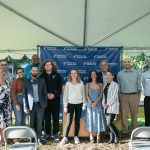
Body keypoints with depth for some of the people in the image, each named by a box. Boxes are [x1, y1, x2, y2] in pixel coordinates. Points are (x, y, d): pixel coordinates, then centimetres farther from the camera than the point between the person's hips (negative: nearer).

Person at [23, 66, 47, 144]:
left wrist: (45, 104, 0)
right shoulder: (26, 81, 1)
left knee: (39, 122, 2)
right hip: (31, 105, 0)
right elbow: (24, 94, 0)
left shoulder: (42, 81, 4)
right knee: (31, 122, 6)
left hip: (40, 105, 0)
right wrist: (26, 106, -6)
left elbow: (45, 93, 7)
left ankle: (39, 138, 11)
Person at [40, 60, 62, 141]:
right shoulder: (42, 76, 7)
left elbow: (60, 87, 3)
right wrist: (46, 95, -10)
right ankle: (47, 133, 14)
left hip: (55, 99, 0)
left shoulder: (57, 75, 6)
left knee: (56, 117, 1)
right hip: (45, 99, 1)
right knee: (46, 117, 4)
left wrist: (54, 94, -10)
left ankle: (55, 133, 8)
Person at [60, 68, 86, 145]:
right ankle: (65, 137, -3)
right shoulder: (68, 83, 2)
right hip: (70, 104, -1)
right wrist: (65, 106, -4)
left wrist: (84, 104, 2)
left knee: (77, 121, 7)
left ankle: (76, 137, 16)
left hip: (79, 104, 2)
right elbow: (65, 95, 2)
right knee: (69, 122, -8)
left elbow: (83, 94, 7)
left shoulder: (81, 83, 5)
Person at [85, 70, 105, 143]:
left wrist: (96, 102, -13)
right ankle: (91, 137, 2)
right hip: (90, 104, 0)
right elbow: (87, 95, 0)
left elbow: (101, 95, 0)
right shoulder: (88, 84, 6)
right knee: (90, 119, -1)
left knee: (98, 119, -1)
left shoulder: (100, 85, 7)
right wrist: (91, 103, -13)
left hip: (98, 104, 0)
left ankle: (98, 137, 4)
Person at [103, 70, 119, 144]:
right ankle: (112, 139, 14)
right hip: (106, 107, 7)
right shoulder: (106, 85, 15)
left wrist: (108, 104, -13)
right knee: (109, 123, 7)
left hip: (112, 106, -7)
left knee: (109, 123, -13)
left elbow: (114, 96, -11)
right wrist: (103, 103, 0)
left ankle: (116, 136, 6)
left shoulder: (115, 85, -6)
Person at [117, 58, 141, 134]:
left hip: (134, 96, 0)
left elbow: (139, 85, 8)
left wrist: (138, 92, 3)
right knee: (124, 114, 1)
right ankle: (124, 130, 8)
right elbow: (119, 86, 12)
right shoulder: (120, 74, 7)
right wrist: (120, 94, 7)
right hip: (124, 96, 0)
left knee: (134, 114, 4)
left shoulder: (137, 73, 5)